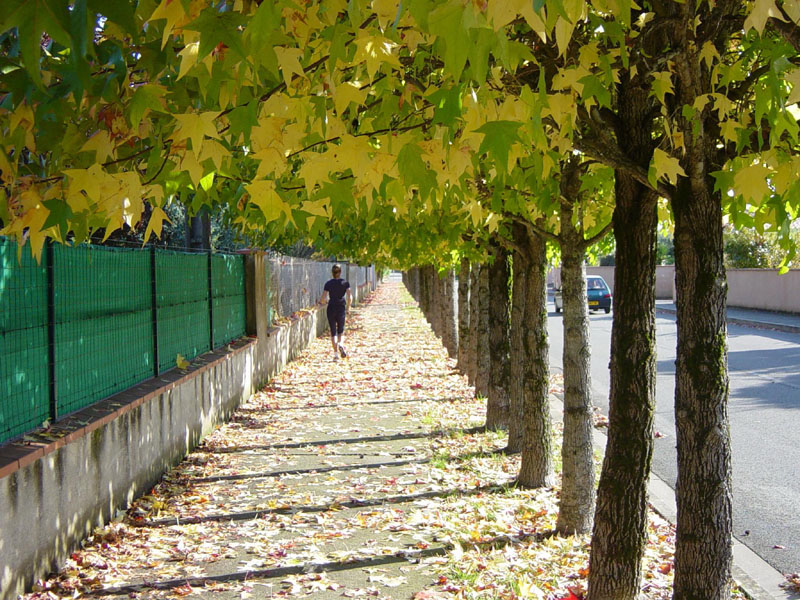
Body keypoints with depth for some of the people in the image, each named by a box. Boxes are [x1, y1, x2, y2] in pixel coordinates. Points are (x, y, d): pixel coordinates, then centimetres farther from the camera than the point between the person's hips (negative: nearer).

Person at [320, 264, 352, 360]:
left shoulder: (328, 283, -3)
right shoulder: (345, 283, -2)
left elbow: (323, 299, -6)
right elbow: (350, 297, -8)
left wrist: (321, 302, 17)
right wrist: (348, 307, 8)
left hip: (331, 309, 0)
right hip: (341, 309, 0)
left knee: (333, 332, 7)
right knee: (341, 330, 16)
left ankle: (336, 353, -1)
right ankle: (341, 344, -16)